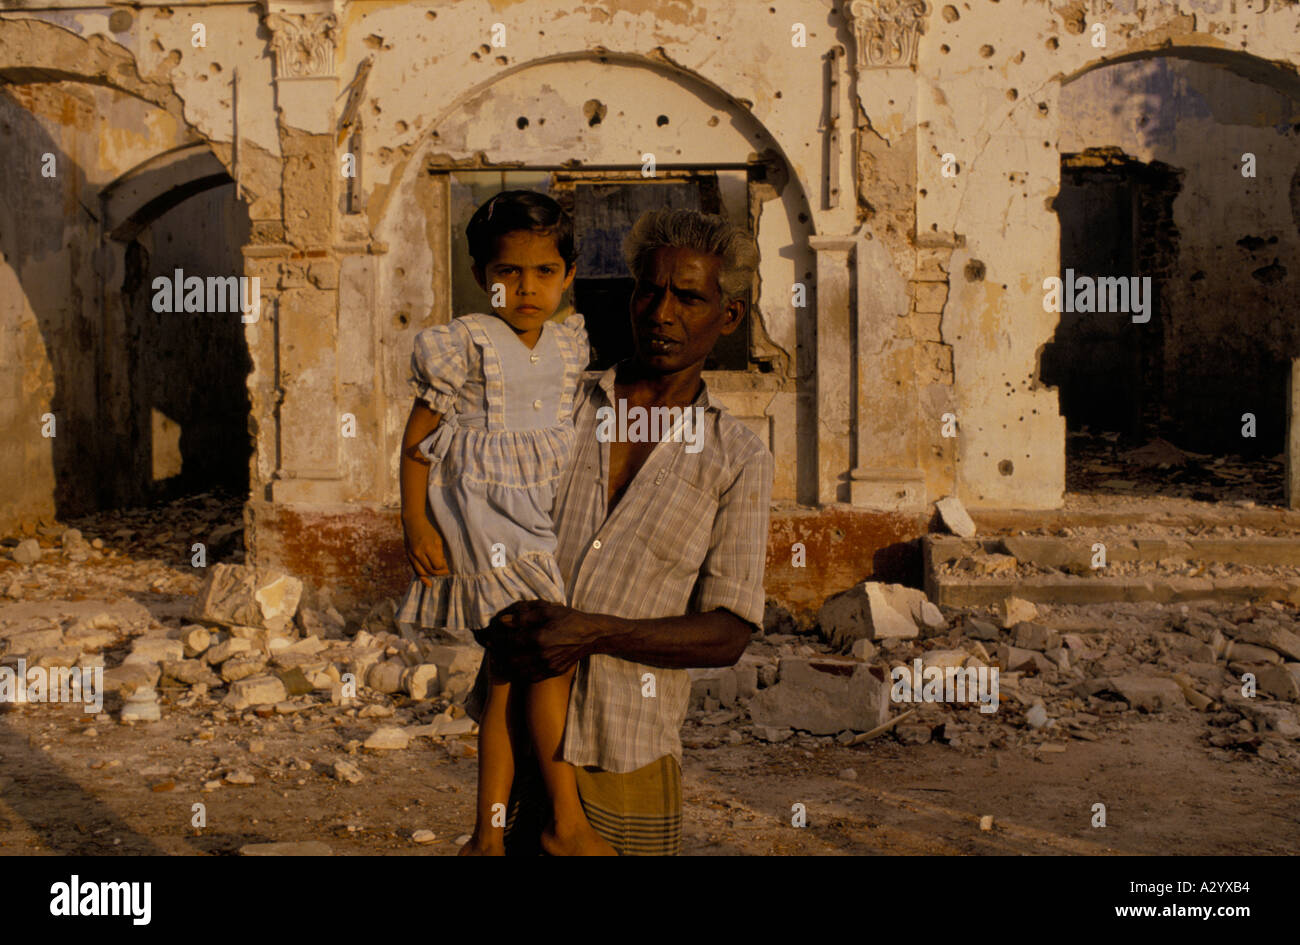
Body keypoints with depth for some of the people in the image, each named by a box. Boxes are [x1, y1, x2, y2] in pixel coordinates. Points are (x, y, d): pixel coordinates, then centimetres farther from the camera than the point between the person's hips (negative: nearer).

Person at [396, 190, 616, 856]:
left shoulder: (570, 341, 9)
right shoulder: (466, 343, -8)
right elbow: (418, 436, -6)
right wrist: (414, 520, -12)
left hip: (545, 519, 6)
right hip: (484, 519, -6)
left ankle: (488, 833, 16)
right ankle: (567, 822, 3)